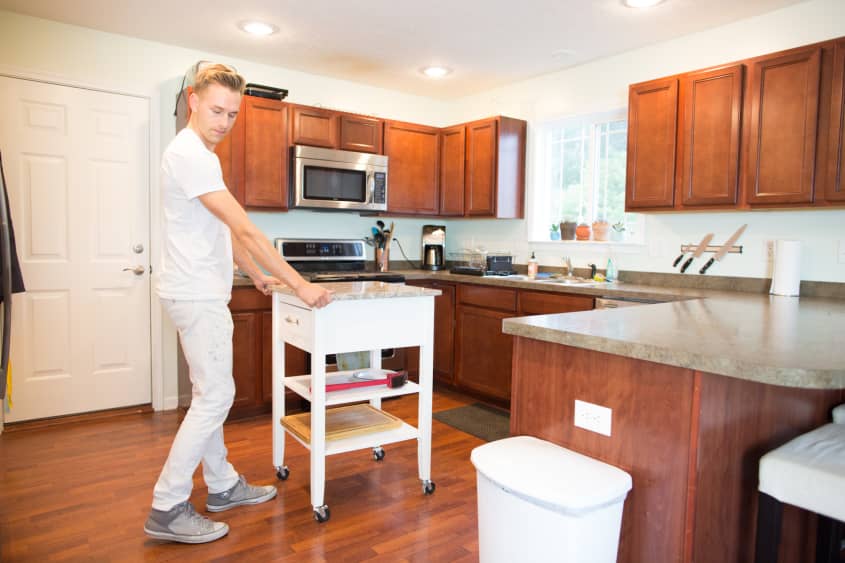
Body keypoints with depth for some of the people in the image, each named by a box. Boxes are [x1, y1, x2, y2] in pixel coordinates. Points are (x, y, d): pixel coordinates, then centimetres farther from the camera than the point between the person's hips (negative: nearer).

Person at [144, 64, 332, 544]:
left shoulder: (200, 154, 16)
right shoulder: (190, 154, -18)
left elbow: (226, 232, 20)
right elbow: (245, 230, -24)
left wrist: (258, 276, 22)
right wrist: (300, 284, -22)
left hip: (204, 293, 10)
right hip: (198, 296, -10)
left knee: (211, 395, 15)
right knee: (215, 397, -5)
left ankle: (223, 486, 29)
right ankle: (167, 509, 8)